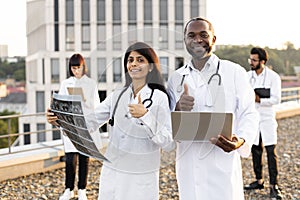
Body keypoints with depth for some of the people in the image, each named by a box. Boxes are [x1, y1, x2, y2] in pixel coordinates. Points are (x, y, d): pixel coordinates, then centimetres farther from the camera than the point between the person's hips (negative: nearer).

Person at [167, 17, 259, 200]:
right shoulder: (176, 78, 13)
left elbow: (249, 114, -1)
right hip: (188, 165, 3)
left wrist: (241, 141, -21)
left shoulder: (234, 72, 2)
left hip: (222, 164, -3)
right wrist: (178, 109, -10)